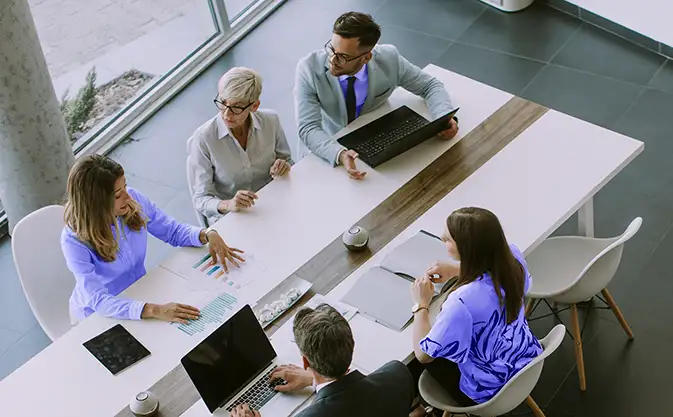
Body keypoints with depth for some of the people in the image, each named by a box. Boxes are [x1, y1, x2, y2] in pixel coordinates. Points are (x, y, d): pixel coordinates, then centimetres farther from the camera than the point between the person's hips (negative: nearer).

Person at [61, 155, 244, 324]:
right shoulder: (75, 240, -28)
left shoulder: (134, 201, -15)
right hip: (98, 316, -5)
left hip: (138, 293, 5)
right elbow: (99, 301, -34)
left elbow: (173, 231, 1)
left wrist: (208, 235, -18)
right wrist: (154, 310, -46)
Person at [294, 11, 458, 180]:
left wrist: (446, 117, -25)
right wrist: (340, 154, -47)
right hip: (332, 147, -1)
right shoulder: (309, 68, -25)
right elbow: (308, 128, -28)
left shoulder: (389, 59, -19)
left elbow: (430, 86, -5)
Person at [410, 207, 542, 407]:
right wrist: (456, 270, 0)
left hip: (490, 393, -6)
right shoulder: (512, 255, -19)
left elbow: (423, 355, -23)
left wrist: (421, 305, -11)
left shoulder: (463, 301, -39)